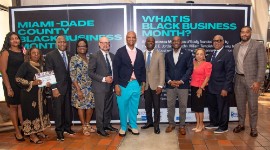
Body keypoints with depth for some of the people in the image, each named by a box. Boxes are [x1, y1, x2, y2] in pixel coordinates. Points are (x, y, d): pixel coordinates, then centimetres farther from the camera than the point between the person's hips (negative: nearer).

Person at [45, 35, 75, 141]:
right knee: (58, 109, 4)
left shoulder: (69, 55, 8)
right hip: (58, 87, -4)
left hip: (68, 86, 4)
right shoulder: (50, 55, -5)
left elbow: (70, 71, 10)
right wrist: (54, 88, -14)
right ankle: (59, 130, 18)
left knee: (68, 108, 12)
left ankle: (67, 126, 28)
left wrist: (72, 84, 2)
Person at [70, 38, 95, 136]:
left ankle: (88, 124, 27)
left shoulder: (89, 58, 7)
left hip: (90, 87, 5)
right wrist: (78, 90, -15)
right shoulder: (74, 59, -7)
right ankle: (84, 127, 19)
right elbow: (72, 76, -11)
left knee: (91, 105, 8)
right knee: (81, 106, 4)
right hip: (79, 87, -4)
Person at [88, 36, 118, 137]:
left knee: (109, 107, 14)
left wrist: (113, 78, 1)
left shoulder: (112, 56, 10)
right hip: (100, 87, -6)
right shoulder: (94, 56, -8)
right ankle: (100, 128, 13)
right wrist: (104, 79, -18)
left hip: (110, 86, 6)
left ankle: (107, 124, 29)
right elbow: (90, 72, -12)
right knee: (100, 108, 1)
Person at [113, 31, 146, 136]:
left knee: (134, 107, 13)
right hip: (123, 84, -3)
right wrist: (116, 85, -11)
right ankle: (123, 127, 23)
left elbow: (143, 69, 11)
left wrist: (143, 84, 7)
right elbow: (115, 69, -7)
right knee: (123, 107, 6)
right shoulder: (120, 52, -4)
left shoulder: (139, 53, 8)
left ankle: (133, 126, 28)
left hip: (136, 84, 3)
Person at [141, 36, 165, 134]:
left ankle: (156, 125, 16)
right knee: (147, 105, 13)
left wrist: (160, 85, -13)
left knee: (156, 106, 4)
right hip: (145, 85, 3)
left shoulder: (159, 55, -2)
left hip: (155, 85, -2)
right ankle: (149, 122, 30)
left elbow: (162, 71, -6)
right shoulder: (142, 55, 6)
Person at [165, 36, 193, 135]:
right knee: (170, 106, 7)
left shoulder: (187, 54, 2)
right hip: (170, 85, 2)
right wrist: (169, 81, -8)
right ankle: (171, 124, 22)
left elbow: (190, 69, -4)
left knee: (183, 106, 6)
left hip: (183, 85, -2)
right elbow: (165, 70, 7)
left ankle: (182, 126, 19)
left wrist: (181, 81, -12)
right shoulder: (167, 55, 10)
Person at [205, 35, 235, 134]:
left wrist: (225, 88, -19)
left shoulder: (228, 54, -9)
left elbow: (230, 72, -15)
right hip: (211, 87, 7)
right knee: (212, 106, 17)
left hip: (222, 87, -6)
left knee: (222, 108, 7)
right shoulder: (211, 54, 12)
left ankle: (223, 127, 24)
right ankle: (214, 123, 35)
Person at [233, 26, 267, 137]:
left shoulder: (258, 45, -6)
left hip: (251, 79, -4)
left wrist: (258, 81, -16)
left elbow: (262, 64, -10)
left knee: (252, 105, 3)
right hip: (239, 79, 5)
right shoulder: (236, 46, 9)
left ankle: (253, 127, 17)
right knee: (240, 103, 12)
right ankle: (241, 124, 26)